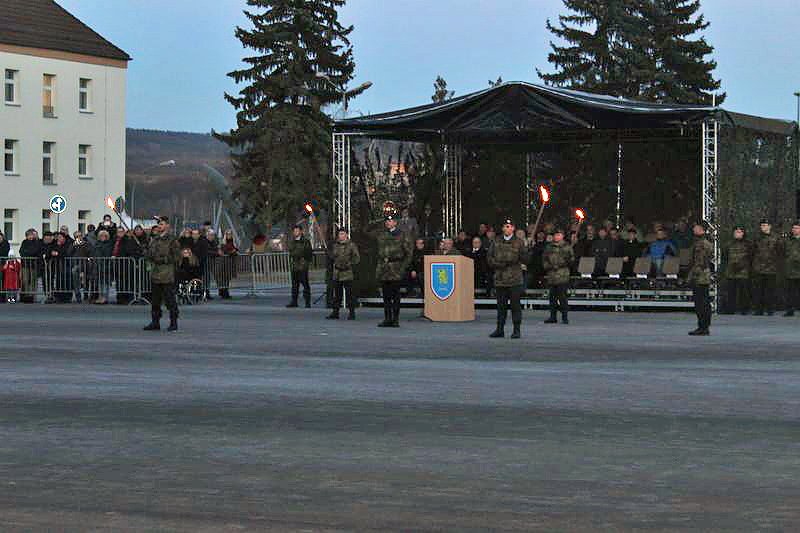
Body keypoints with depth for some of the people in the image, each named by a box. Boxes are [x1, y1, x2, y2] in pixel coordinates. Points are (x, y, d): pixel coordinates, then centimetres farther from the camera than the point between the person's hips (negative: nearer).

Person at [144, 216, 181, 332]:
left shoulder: (171, 240, -4)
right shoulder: (154, 240, 15)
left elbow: (177, 256, -7)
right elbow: (148, 254, 21)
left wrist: (164, 259, -14)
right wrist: (150, 256, -1)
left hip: (167, 274, -6)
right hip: (155, 272, 6)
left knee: (169, 299, -5)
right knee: (155, 300, 10)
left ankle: (173, 323, 1)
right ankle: (155, 322, 17)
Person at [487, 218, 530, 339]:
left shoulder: (519, 242, 2)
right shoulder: (496, 242, 10)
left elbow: (526, 260, 0)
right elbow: (489, 257, 9)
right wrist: (499, 264, -6)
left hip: (515, 279, -3)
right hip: (500, 279, 3)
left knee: (515, 305, -1)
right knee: (501, 305, 10)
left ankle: (516, 330, 4)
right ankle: (500, 330, 17)